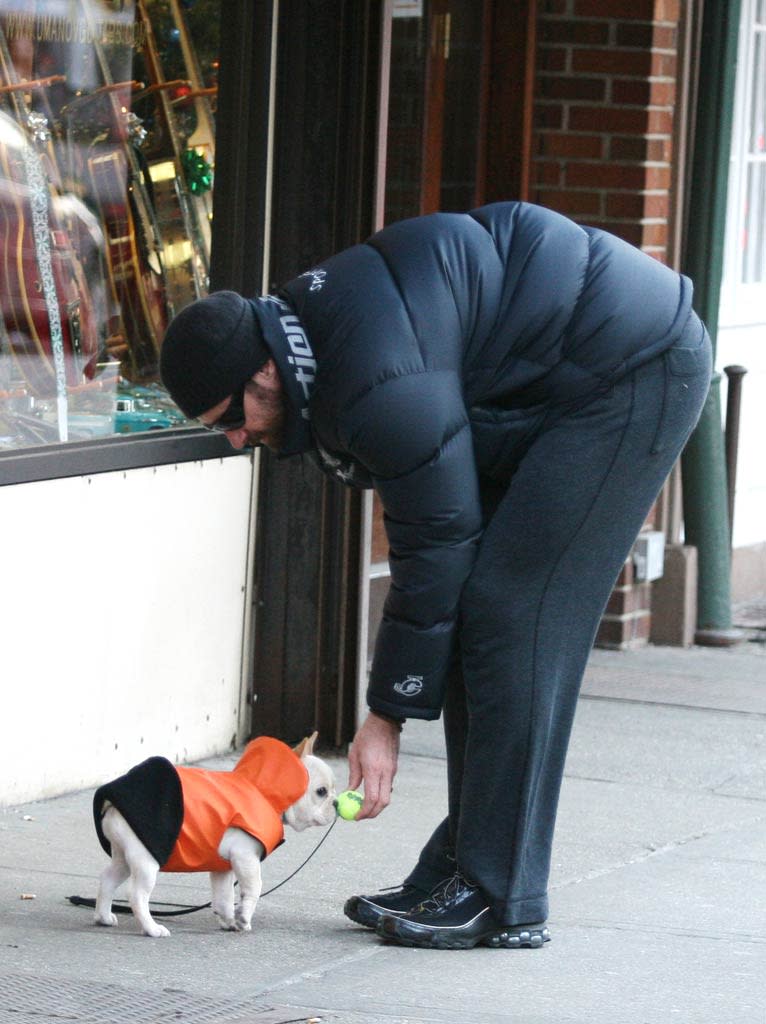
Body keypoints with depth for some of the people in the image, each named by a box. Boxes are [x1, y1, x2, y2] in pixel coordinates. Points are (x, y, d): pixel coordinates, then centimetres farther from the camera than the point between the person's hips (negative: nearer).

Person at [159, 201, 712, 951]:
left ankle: (503, 898, -11)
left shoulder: (376, 385, -28)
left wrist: (387, 718, -14)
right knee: (481, 614, 6)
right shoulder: (305, 320, 3)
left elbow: (437, 544, -21)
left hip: (636, 374, -10)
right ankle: (462, 868, 9)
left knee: (510, 616, -13)